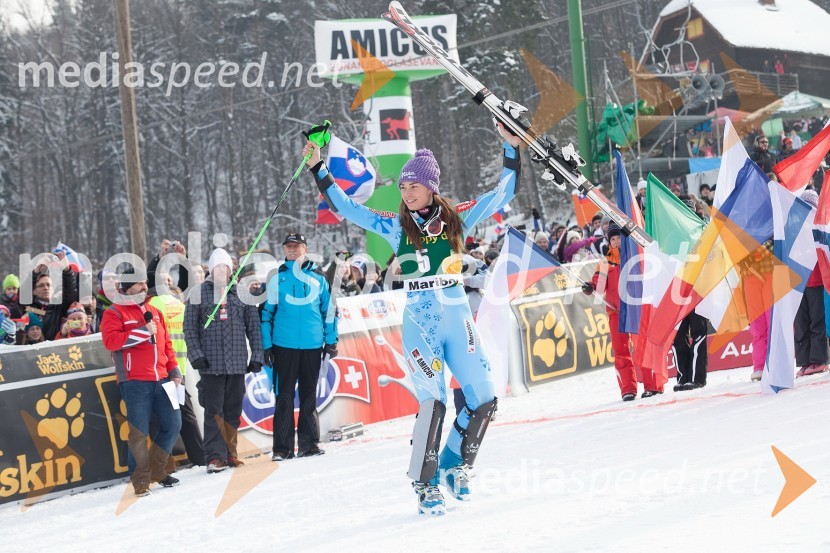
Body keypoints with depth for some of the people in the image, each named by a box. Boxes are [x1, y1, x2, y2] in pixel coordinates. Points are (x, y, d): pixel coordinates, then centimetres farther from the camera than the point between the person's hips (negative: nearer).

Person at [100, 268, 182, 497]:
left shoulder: (154, 313, 19)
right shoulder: (114, 313, -1)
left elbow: (166, 345, 21)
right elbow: (110, 340, -17)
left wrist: (174, 371, 11)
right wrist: (143, 331, -18)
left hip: (161, 381, 6)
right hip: (134, 382, -6)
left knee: (173, 423, 6)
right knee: (140, 431, -5)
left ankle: (156, 470, 21)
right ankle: (141, 480, 4)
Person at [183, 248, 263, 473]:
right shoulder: (199, 293, 4)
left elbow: (253, 326, 12)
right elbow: (190, 327, 2)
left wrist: (257, 356, 7)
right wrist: (195, 354, -8)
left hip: (237, 362, 3)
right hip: (210, 362, -3)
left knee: (233, 410, 7)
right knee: (214, 411, -7)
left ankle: (230, 453, 15)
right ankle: (214, 457, -9)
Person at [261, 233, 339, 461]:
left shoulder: (318, 277, 7)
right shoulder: (277, 278, 3)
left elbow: (329, 309, 12)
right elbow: (266, 312, 4)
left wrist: (331, 341, 9)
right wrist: (267, 346, 0)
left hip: (312, 345, 2)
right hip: (284, 346, -1)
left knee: (309, 395, 8)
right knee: (284, 396, -1)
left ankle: (309, 442, 14)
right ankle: (282, 447, 0)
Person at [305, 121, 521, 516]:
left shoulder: (457, 219, 6)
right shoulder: (395, 227, 5)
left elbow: (504, 193, 9)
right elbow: (343, 207, 7)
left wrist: (510, 149, 2)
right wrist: (318, 170, 1)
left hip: (458, 320, 2)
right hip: (419, 324, -2)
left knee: (483, 399, -4)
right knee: (433, 401, -15)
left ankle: (455, 465, 18)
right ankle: (425, 483, -2)